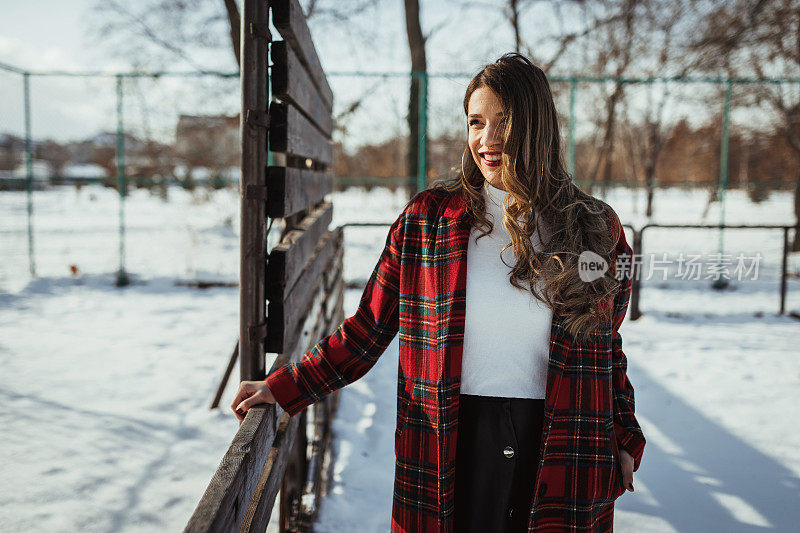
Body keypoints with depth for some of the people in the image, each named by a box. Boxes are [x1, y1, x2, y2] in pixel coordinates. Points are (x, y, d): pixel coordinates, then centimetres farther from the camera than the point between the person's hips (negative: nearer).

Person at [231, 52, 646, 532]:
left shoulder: (595, 227, 2)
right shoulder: (428, 218, -1)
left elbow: (608, 348, 12)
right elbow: (369, 328, 3)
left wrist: (624, 441, 9)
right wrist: (285, 387, -1)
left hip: (563, 457, 1)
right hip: (455, 450, -1)